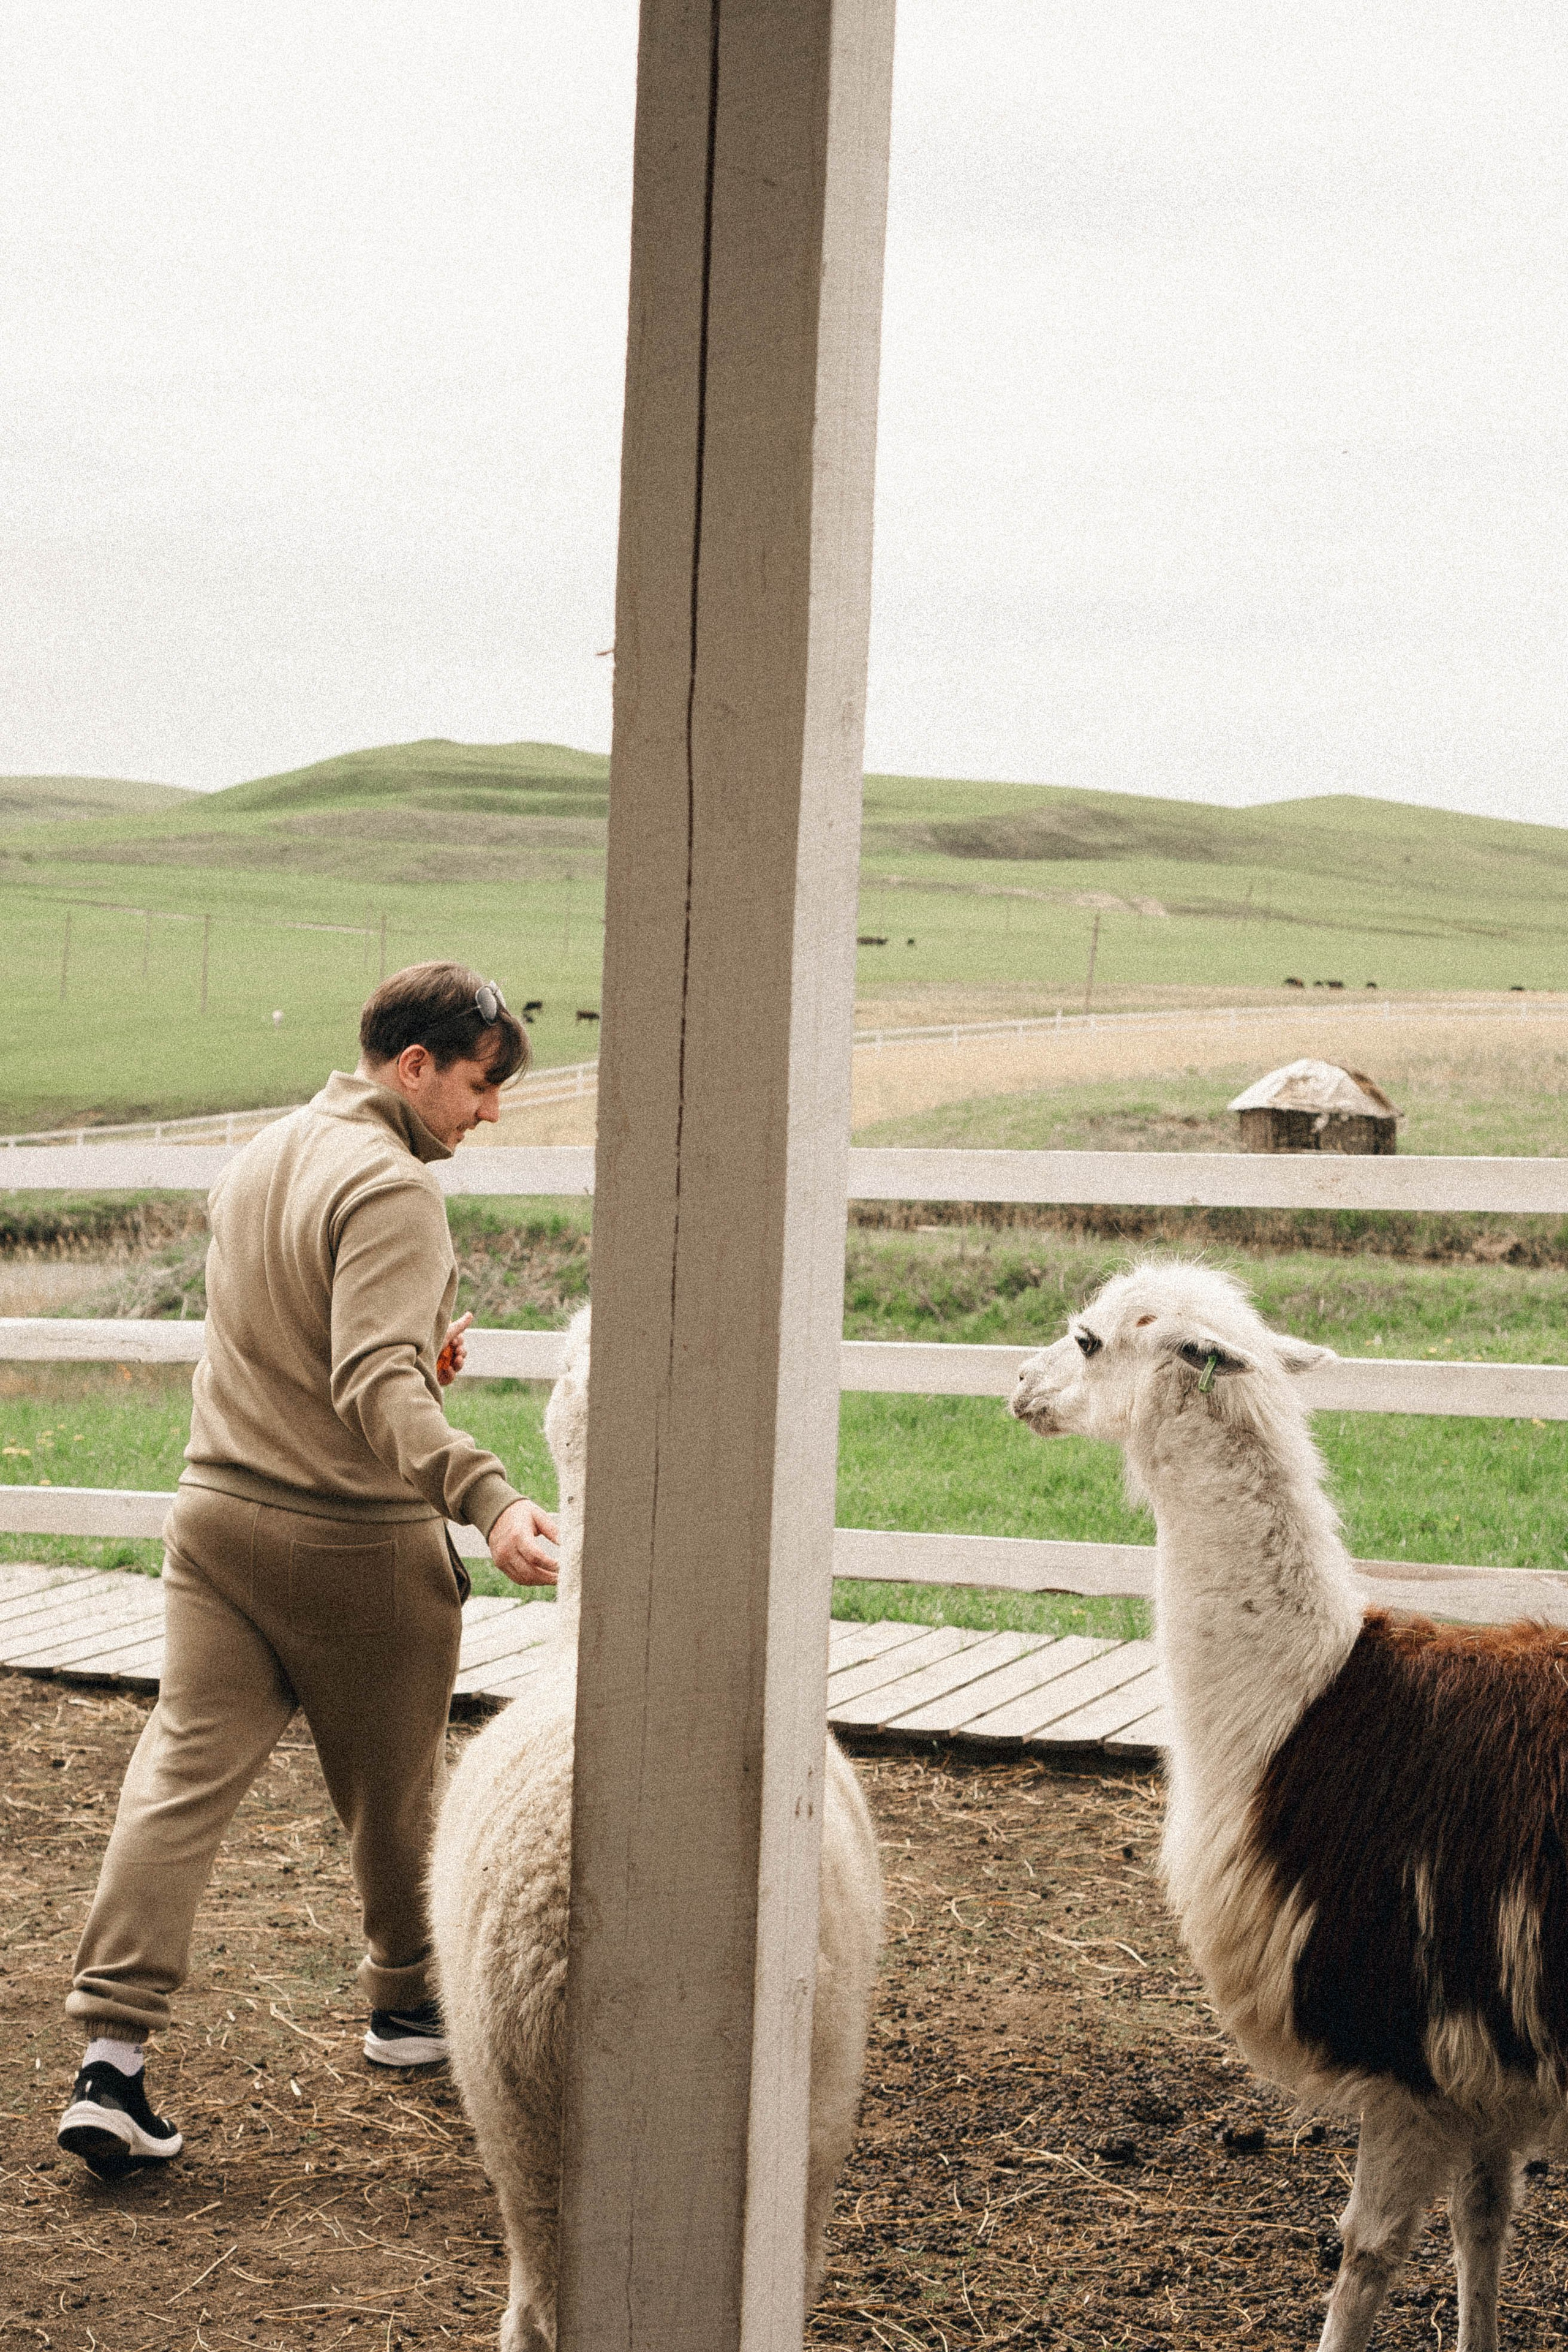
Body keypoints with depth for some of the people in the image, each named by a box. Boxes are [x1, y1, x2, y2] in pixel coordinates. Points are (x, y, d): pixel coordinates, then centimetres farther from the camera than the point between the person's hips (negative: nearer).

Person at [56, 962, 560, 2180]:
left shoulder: (259, 1157, 11)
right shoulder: (393, 1188, -18)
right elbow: (377, 1384, -30)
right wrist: (486, 1496, -41)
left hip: (220, 1511, 7)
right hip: (353, 1539, -7)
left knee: (183, 1770, 2)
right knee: (394, 1788, 14)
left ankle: (113, 2052, -8)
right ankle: (409, 2002, 34)